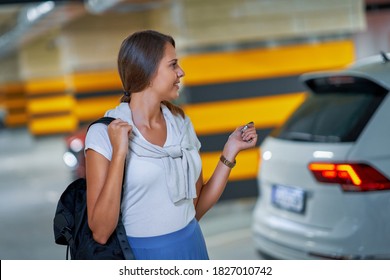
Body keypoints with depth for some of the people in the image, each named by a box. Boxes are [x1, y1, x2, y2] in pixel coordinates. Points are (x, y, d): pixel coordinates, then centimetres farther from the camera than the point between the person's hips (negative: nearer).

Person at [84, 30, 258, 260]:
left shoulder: (181, 123, 3)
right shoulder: (104, 133, -13)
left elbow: (197, 209, 5)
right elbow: (101, 233, -18)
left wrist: (230, 152, -1)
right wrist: (119, 154, -24)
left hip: (193, 248, 5)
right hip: (142, 255, -5)